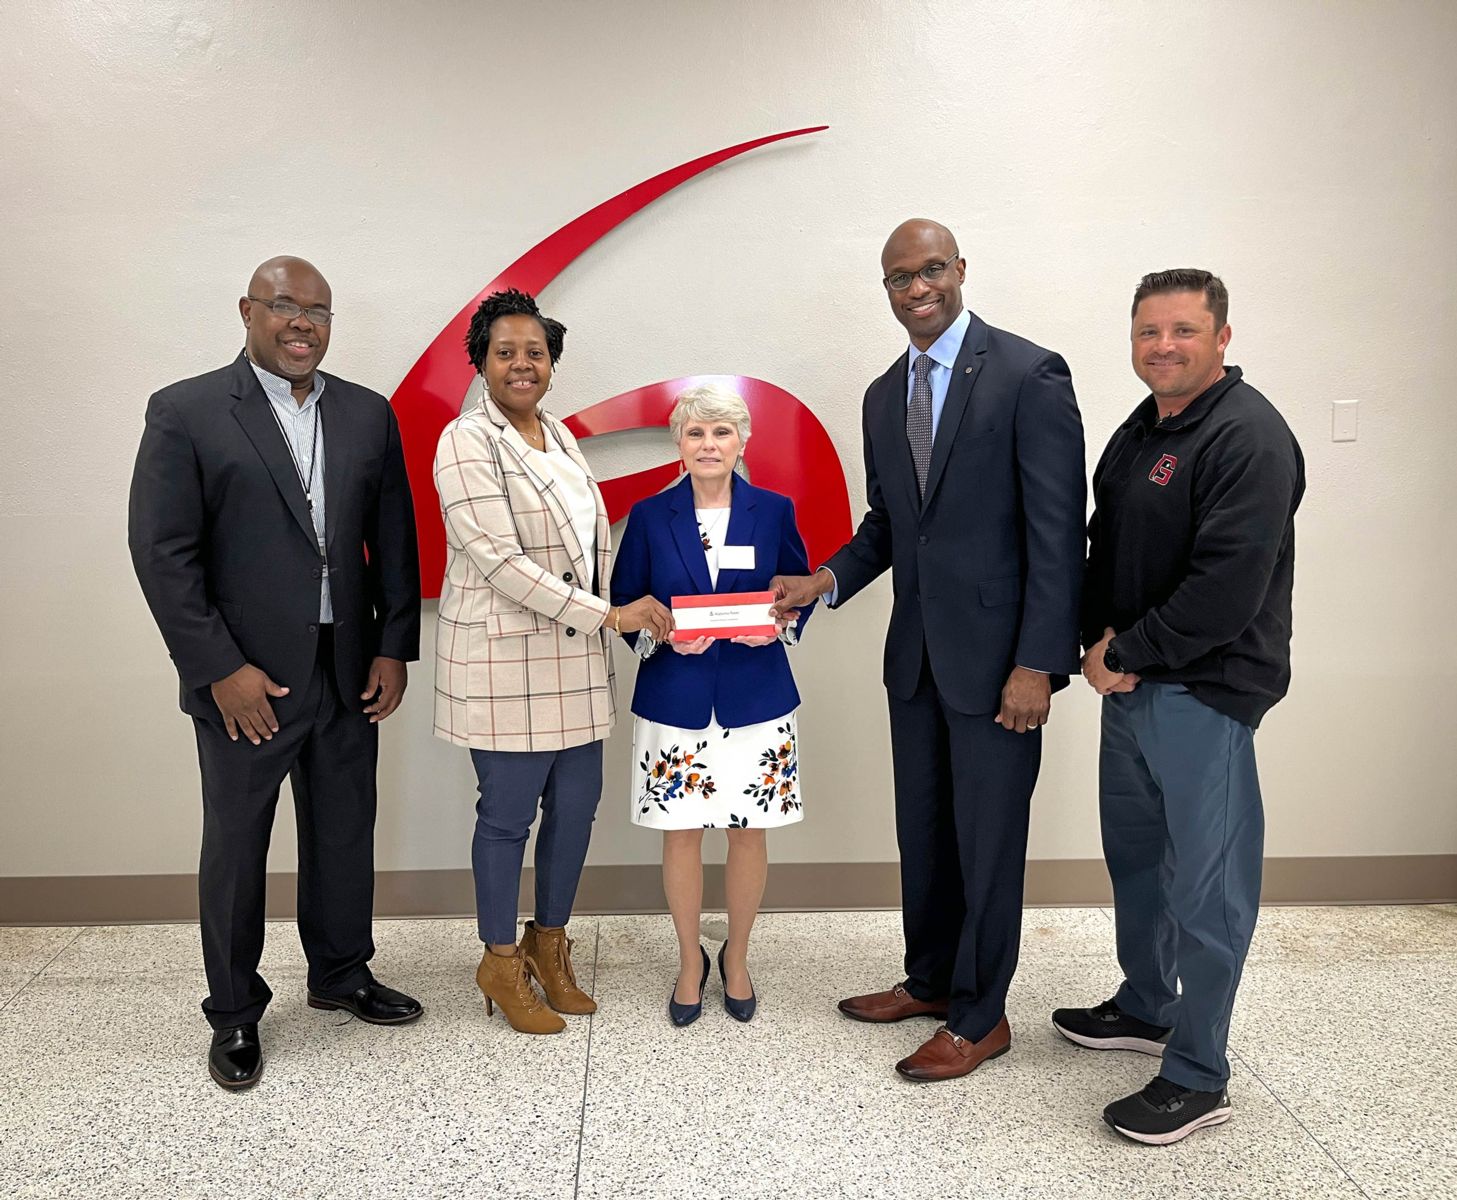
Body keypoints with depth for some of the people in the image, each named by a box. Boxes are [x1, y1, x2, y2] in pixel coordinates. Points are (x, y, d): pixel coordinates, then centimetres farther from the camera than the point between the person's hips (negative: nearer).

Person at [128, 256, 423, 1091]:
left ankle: (341, 973, 37)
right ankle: (235, 1013, 28)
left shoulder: (369, 415, 6)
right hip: (245, 680, -3)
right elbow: (162, 551, -9)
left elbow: (393, 538, 7)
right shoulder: (186, 413, -5)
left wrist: (394, 647, 1)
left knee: (346, 833, 16)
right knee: (236, 847, 10)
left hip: (349, 673, 4)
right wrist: (221, 669, -13)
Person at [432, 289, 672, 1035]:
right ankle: (501, 962, 25)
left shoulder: (557, 434, 12)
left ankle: (548, 942, 32)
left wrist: (623, 615, 9)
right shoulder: (467, 443, -12)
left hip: (573, 662, 7)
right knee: (508, 813, 5)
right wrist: (607, 615, -19)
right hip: (503, 663, -7)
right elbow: (500, 561, -19)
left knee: (576, 805, 12)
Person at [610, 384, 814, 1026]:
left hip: (756, 700, 1)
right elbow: (623, 603, 4)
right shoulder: (650, 516, 1)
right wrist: (665, 636, -15)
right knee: (682, 833, 7)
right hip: (675, 701, 0)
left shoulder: (774, 511, 2)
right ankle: (690, 960, 29)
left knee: (750, 831, 9)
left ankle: (736, 958, 31)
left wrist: (778, 625, -13)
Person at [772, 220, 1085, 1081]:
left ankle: (981, 1018, 25)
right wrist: (829, 579, -1)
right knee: (923, 827, 18)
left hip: (996, 654, -6)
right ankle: (930, 980, 38)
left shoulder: (1029, 375, -11)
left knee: (987, 838, 6)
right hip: (916, 652, 7)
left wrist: (1038, 663, -18)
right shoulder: (885, 396, 11)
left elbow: (1058, 529, -14)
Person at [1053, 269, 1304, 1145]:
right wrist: (1100, 638, 0)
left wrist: (1126, 655, -14)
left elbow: (1226, 590, -23)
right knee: (1135, 856, 20)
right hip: (1132, 683, 9)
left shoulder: (1249, 438, -17)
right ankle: (1145, 1009, 39)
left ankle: (1198, 1078, 15)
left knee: (1204, 886, 1)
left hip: (1205, 694, -9)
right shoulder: (1140, 431, 12)